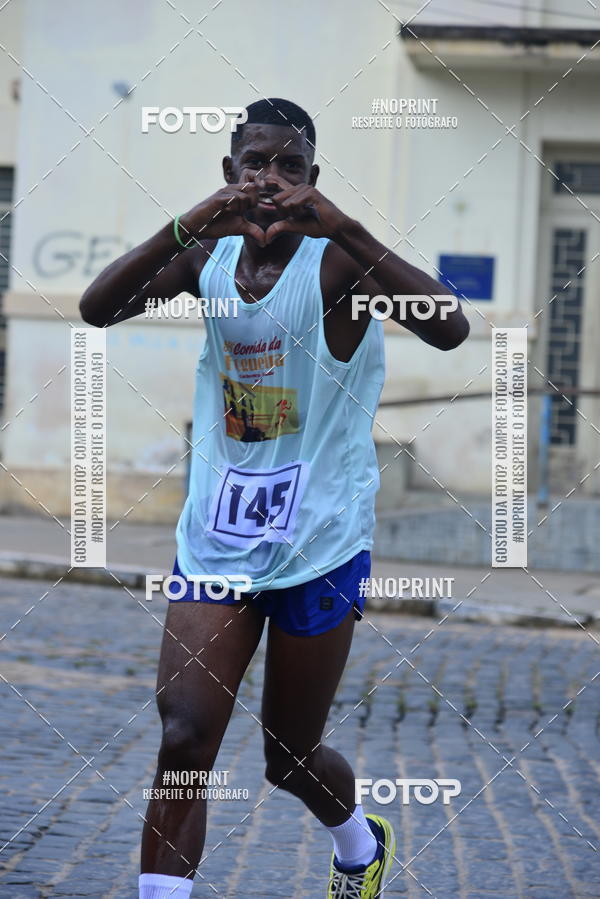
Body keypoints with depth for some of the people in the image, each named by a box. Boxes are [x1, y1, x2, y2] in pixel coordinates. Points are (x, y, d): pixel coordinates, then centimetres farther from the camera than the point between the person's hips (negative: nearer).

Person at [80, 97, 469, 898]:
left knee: (291, 758, 11)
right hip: (215, 540, 3)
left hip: (320, 546, -3)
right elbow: (98, 309, -11)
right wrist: (187, 226, -24)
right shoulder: (210, 256, 3)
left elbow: (449, 329, -27)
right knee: (184, 739, -12)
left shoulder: (337, 261, -11)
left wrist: (341, 227, -34)